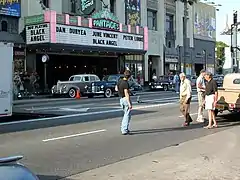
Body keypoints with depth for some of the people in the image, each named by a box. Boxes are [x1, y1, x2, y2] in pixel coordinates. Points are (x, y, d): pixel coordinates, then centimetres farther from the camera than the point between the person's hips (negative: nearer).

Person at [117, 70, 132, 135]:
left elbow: (117, 89, 25)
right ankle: (124, 130, -7)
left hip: (121, 99, 8)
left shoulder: (119, 81, 7)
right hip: (126, 99, -8)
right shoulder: (126, 83, -19)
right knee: (127, 115, -3)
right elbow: (126, 94, -25)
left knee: (126, 114, 22)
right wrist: (129, 104, -26)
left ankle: (123, 128, 25)